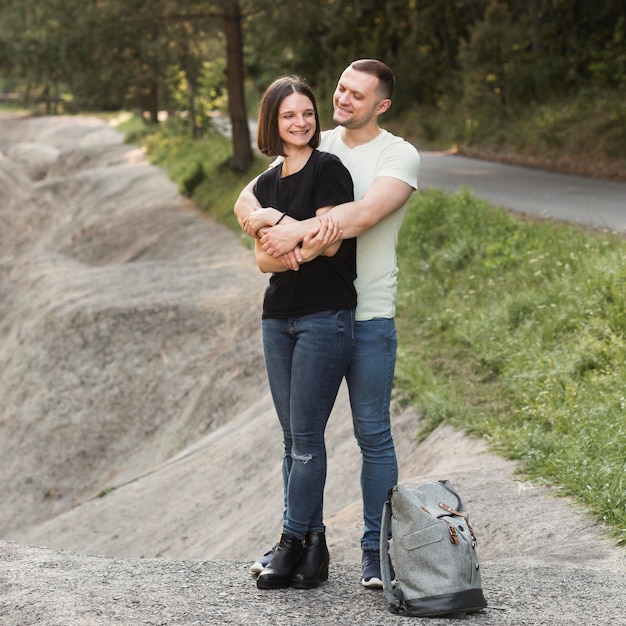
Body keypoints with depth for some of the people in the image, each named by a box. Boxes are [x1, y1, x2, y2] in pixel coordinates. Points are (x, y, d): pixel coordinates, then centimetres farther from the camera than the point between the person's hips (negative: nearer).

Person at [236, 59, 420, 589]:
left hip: (368, 319, -4)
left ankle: (376, 549, 11)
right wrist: (272, 226, -23)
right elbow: (247, 201, -1)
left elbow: (365, 214, -24)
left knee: (373, 434, 1)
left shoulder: (399, 156, -6)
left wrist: (298, 229, -30)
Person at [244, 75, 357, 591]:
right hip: (278, 316, 7)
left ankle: (293, 543, 1)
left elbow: (329, 243, -13)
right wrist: (302, 250, -14)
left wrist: (283, 222, -14)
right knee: (293, 436, 8)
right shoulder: (266, 186, 14)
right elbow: (263, 258, 4)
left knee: (306, 434, -5)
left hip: (326, 316, -7)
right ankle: (313, 544, 13)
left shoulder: (328, 170, -6)